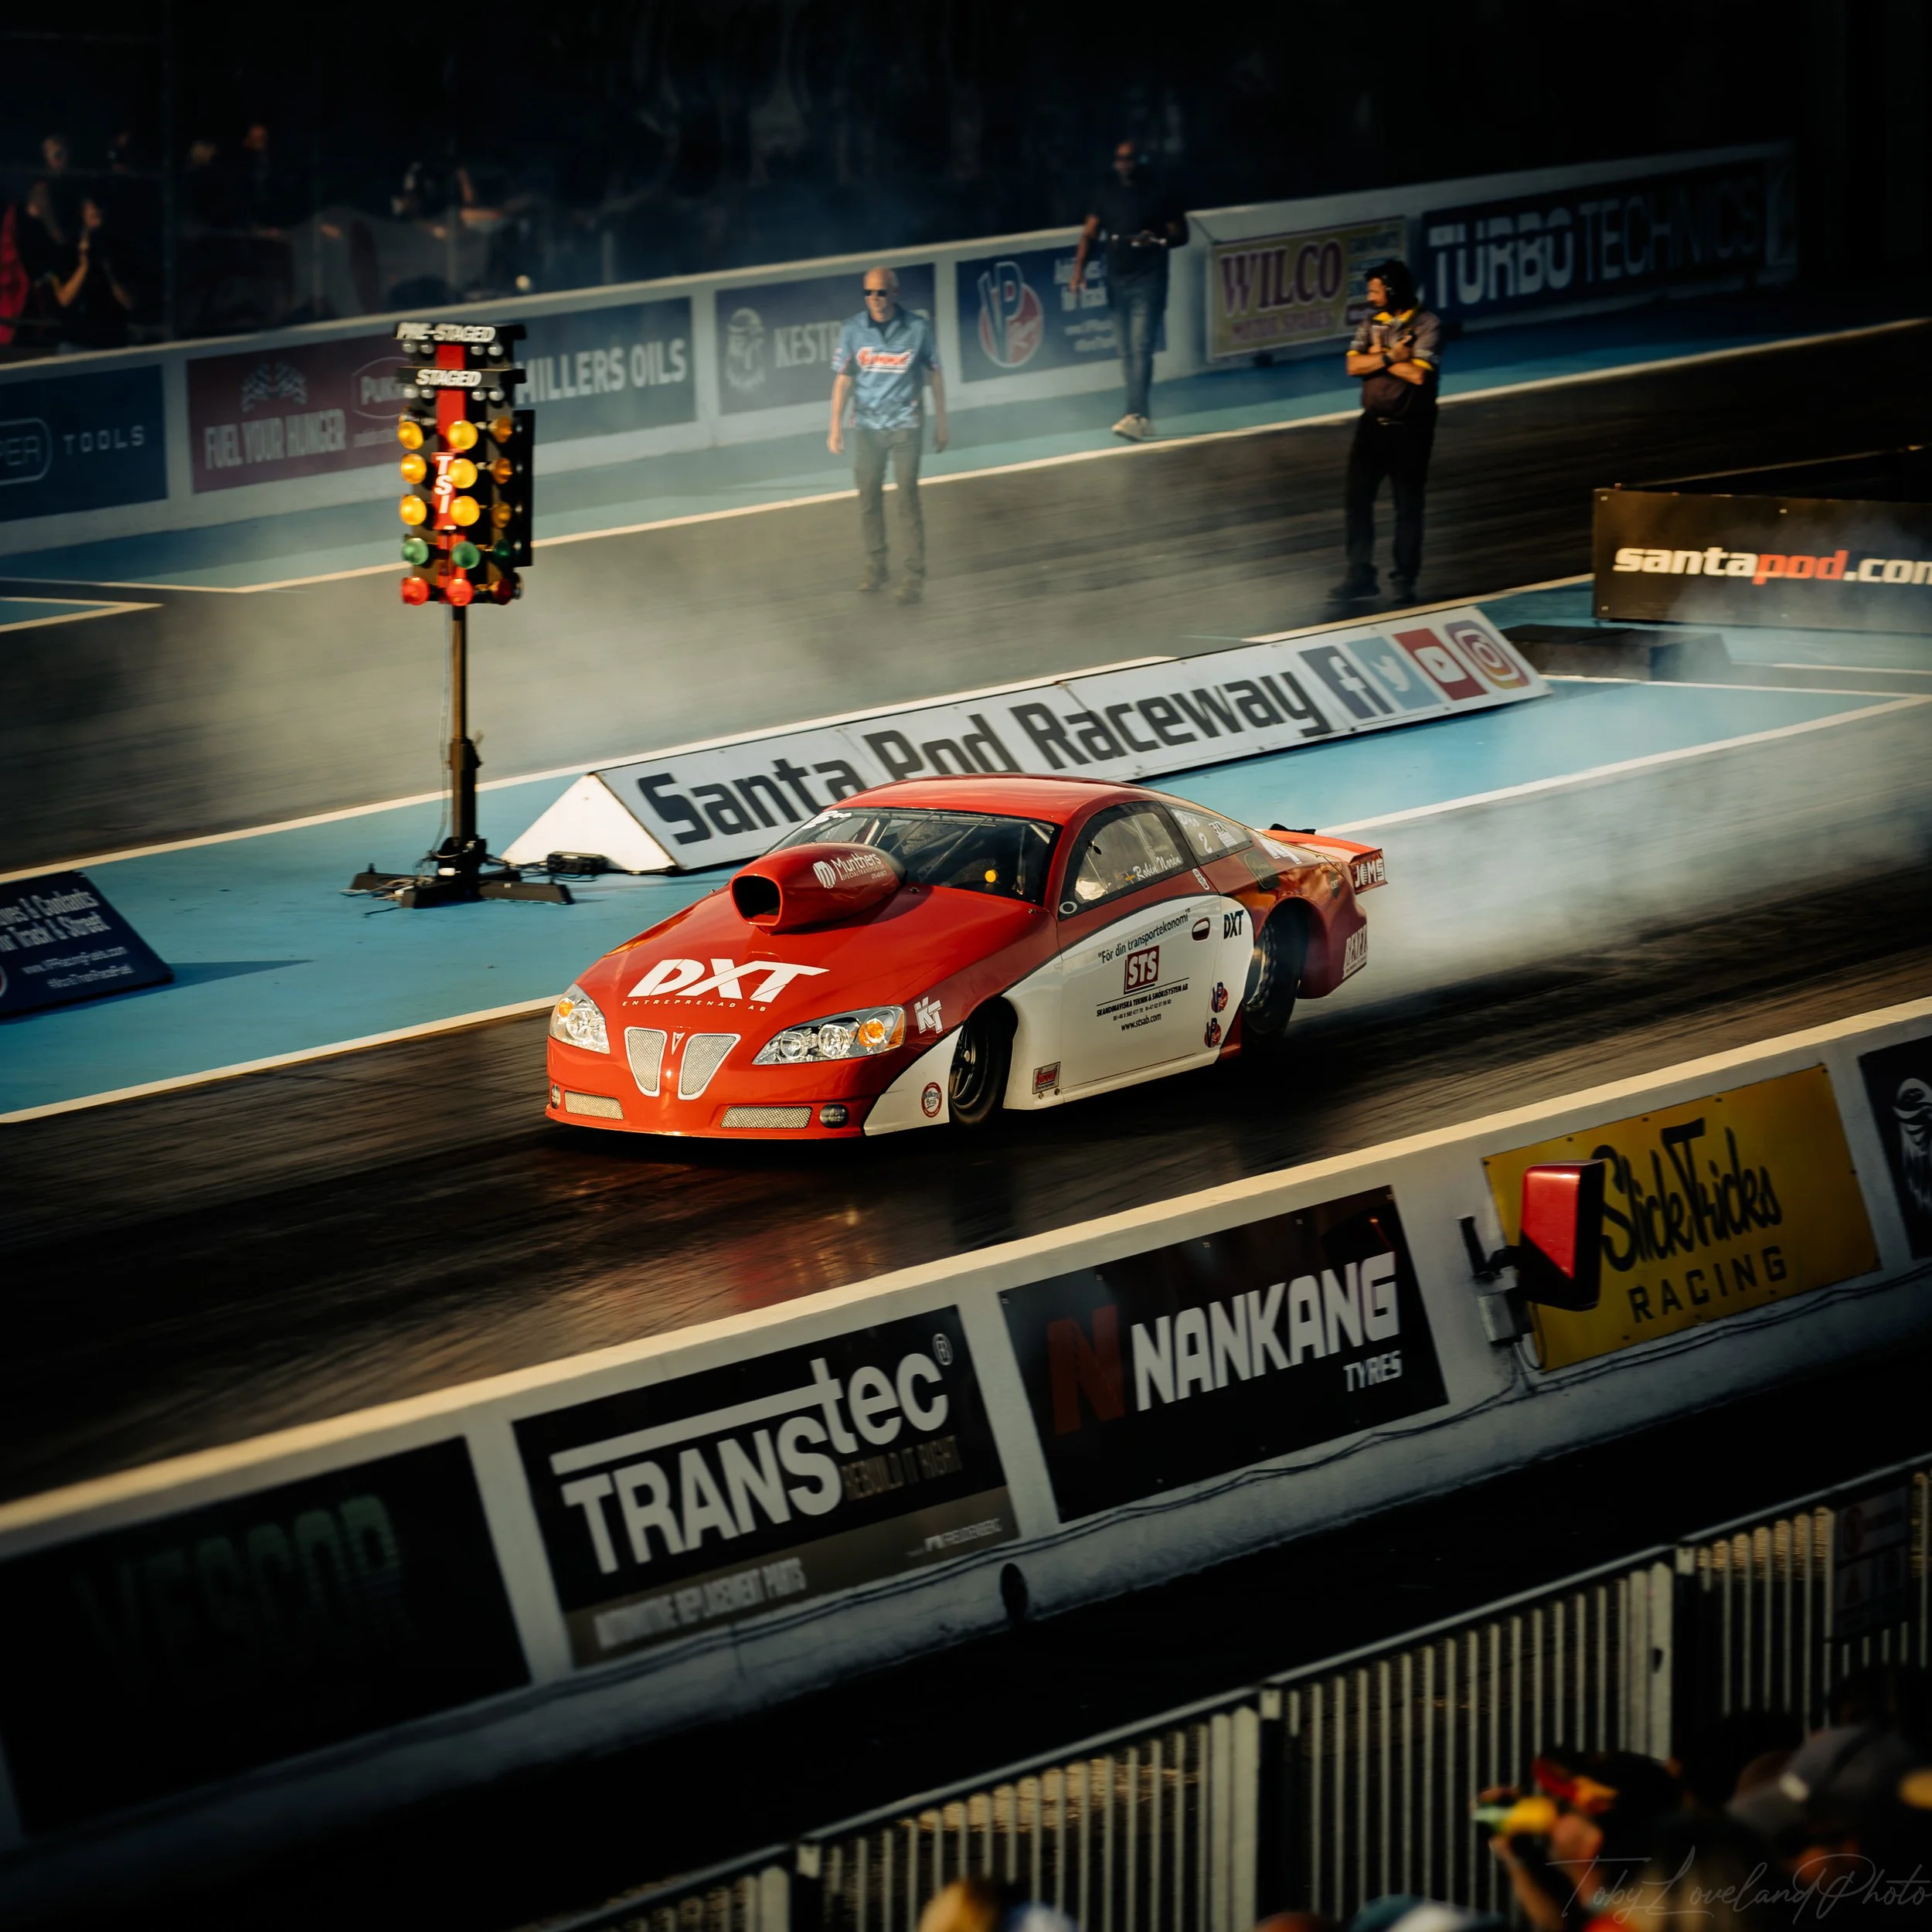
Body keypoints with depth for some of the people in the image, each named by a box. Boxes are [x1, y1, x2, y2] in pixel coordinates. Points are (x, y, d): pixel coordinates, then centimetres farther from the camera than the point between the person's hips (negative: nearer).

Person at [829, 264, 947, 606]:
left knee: (908, 499, -6)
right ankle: (875, 568, 23)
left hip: (905, 424, -2)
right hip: (866, 426, 2)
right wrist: (836, 427, 1)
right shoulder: (853, 330, -3)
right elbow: (843, 379, 2)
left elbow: (934, 374, 3)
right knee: (869, 498, 9)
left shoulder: (917, 328, -7)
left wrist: (940, 422, 5)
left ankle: (914, 577, -2)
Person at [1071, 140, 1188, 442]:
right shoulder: (1107, 193, 10)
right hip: (1117, 281, 5)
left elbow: (1180, 235, 0)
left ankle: (1134, 417, -23)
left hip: (1148, 281, -5)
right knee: (1127, 354, 8)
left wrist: (1158, 241, -20)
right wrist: (1079, 267, -5)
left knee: (1140, 349, -15)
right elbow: (1091, 233, 9)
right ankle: (1143, 418, 17)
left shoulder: (1159, 193, -2)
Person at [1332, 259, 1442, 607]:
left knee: (1408, 505, 2)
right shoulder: (1372, 321, 6)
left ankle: (1405, 581, 10)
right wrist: (1392, 357, -17)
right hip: (1373, 422, 5)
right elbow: (1354, 366, -4)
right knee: (1356, 499, 3)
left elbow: (1418, 373, -21)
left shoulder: (1426, 325, -10)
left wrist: (1377, 357, -11)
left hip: (1409, 428, -5)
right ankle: (1360, 574, 12)